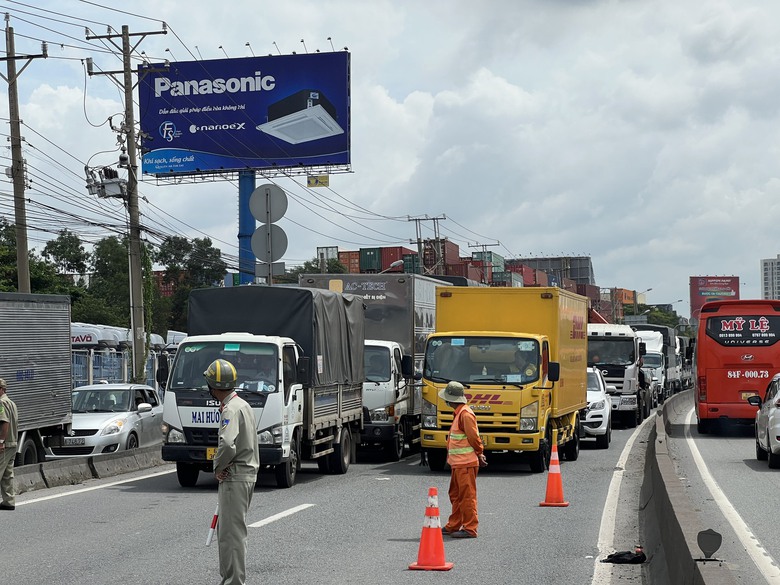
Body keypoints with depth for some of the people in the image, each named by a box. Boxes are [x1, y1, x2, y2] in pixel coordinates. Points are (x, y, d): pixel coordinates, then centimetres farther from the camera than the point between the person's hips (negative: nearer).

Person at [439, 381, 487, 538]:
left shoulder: (465, 414, -17)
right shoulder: (459, 413, 16)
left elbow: (473, 437, -17)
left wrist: (479, 454, -8)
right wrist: (479, 453, 15)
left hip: (466, 464, -11)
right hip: (457, 463, 11)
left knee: (467, 496, -6)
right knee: (455, 495, 17)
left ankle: (470, 528, -3)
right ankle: (453, 526, 26)